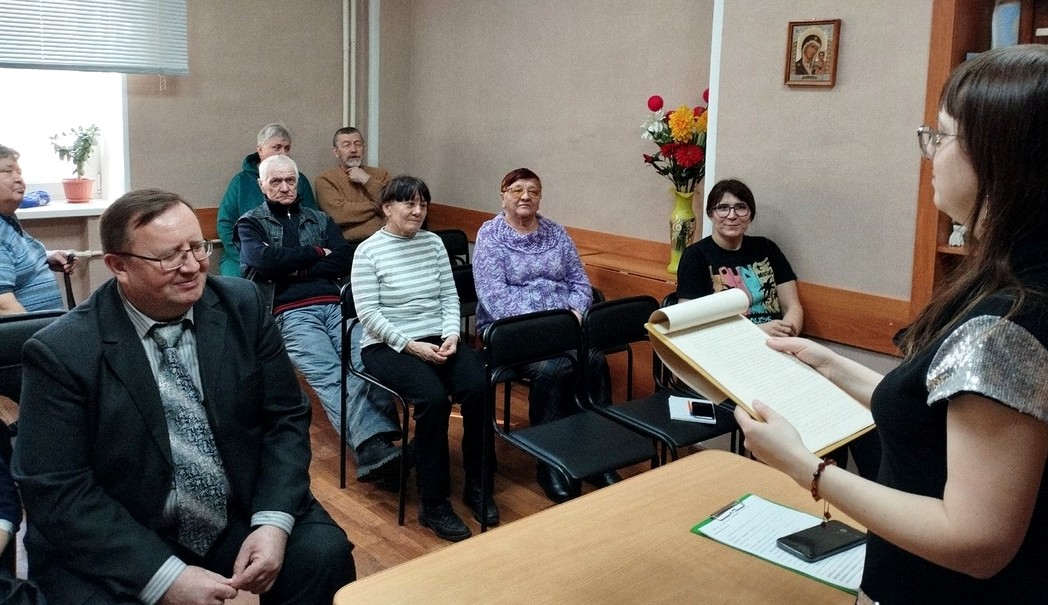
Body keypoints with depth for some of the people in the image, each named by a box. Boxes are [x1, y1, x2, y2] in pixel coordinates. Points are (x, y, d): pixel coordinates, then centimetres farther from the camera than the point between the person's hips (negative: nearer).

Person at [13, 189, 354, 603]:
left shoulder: (242, 306, -4)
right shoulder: (62, 352, -13)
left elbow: (286, 417, -1)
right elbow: (56, 492, -13)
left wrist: (273, 522, -15)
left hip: (244, 517, 2)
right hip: (118, 550, -2)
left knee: (326, 556, -21)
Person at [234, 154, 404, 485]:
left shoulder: (319, 219, 28)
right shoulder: (250, 223, 19)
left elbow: (346, 259, 11)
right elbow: (263, 260, -3)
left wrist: (295, 269, -1)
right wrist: (316, 253, 6)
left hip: (335, 305, 3)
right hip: (290, 311, -3)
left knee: (366, 363, -27)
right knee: (328, 374, -29)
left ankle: (380, 443, -41)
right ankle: (373, 445, -45)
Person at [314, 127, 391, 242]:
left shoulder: (381, 174, 19)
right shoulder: (325, 179, 9)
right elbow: (338, 214, -8)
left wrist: (367, 180, 0)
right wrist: (376, 206, 1)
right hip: (348, 244, -2)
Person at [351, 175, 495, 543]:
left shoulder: (433, 242, 11)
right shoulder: (368, 251, -4)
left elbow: (450, 296, 10)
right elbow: (368, 313, -10)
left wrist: (451, 336, -8)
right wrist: (411, 345, -17)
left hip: (437, 340, 5)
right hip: (387, 346, -4)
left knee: (478, 388, -23)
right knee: (434, 398, -31)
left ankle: (478, 487, -6)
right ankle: (433, 504, -18)